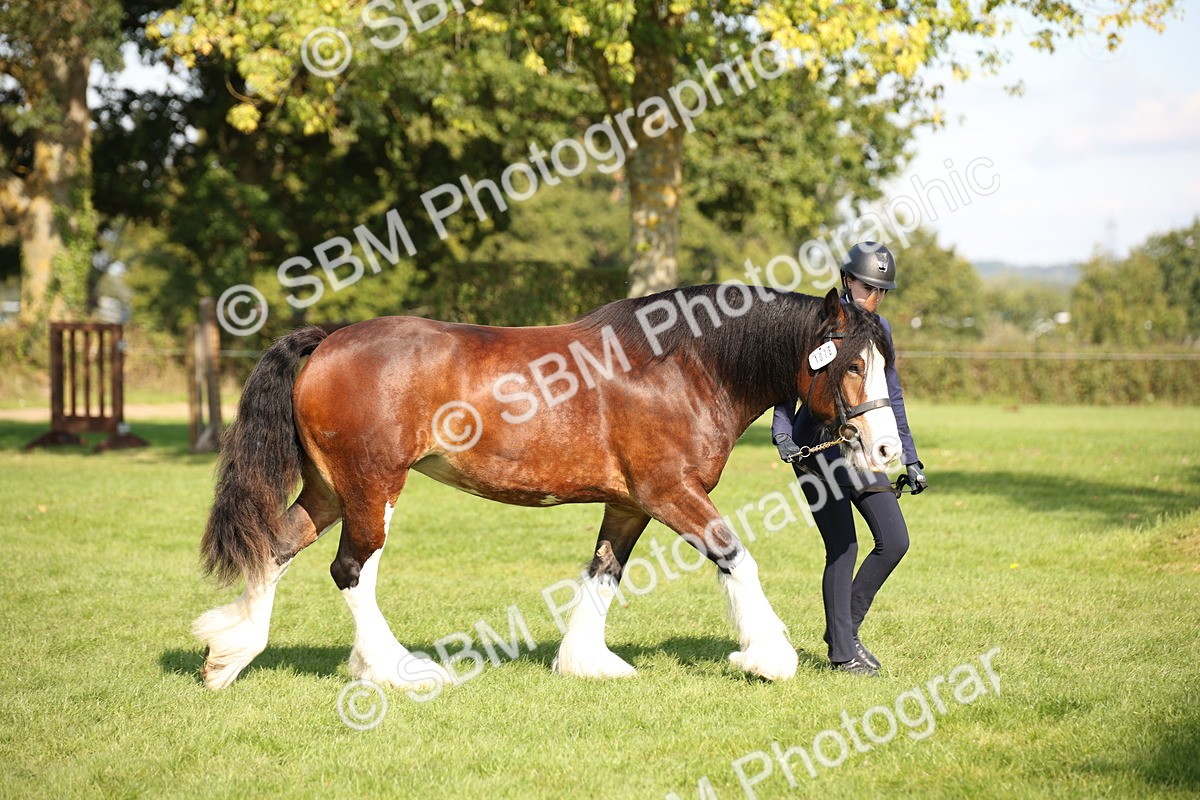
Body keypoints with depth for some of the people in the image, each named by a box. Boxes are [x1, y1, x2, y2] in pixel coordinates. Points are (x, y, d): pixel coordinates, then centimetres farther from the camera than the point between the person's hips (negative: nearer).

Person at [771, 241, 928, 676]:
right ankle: (842, 652, 5)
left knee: (895, 541, -1)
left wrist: (910, 460, 16)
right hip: (816, 448, -6)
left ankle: (846, 628, 17)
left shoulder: (880, 329, 10)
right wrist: (782, 435, -21)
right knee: (843, 548, -7)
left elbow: (892, 397, 18)